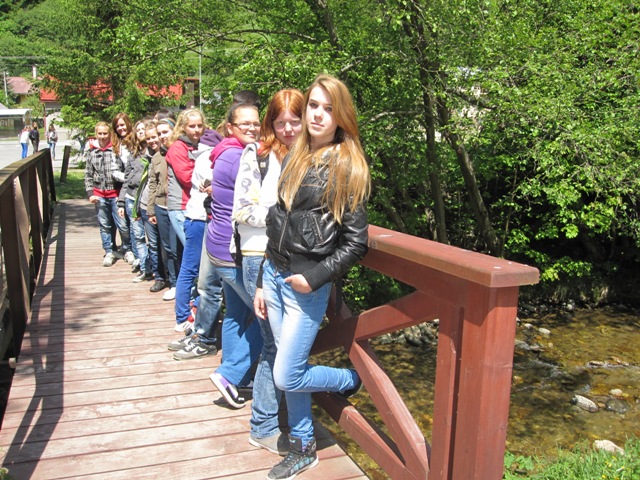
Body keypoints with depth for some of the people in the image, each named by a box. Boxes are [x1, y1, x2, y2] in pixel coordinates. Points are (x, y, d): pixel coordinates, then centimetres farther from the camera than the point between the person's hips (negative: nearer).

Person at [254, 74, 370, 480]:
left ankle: (352, 379, 25)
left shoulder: (348, 167, -8)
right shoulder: (294, 159, 10)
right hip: (275, 275, 6)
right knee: (291, 369, 14)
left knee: (287, 377, -1)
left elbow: (356, 242, -10)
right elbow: (276, 224, 11)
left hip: (307, 285, -6)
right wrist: (263, 283, 11)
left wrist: (314, 277, -17)